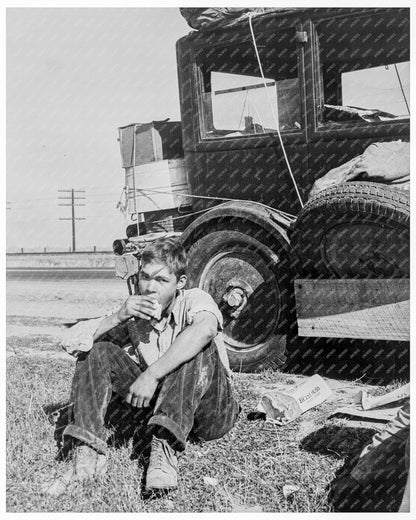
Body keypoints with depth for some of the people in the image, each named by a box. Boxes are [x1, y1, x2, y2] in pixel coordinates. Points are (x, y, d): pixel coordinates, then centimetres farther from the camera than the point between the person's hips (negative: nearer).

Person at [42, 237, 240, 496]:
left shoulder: (194, 300, -15)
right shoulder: (135, 312, 0)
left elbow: (204, 329, -42)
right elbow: (72, 343, -8)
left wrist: (152, 375, -43)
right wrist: (118, 317, -23)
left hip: (212, 415, -4)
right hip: (156, 405, 5)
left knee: (200, 348, -33)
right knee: (96, 351, -8)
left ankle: (165, 450, -36)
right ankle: (89, 454, -19)